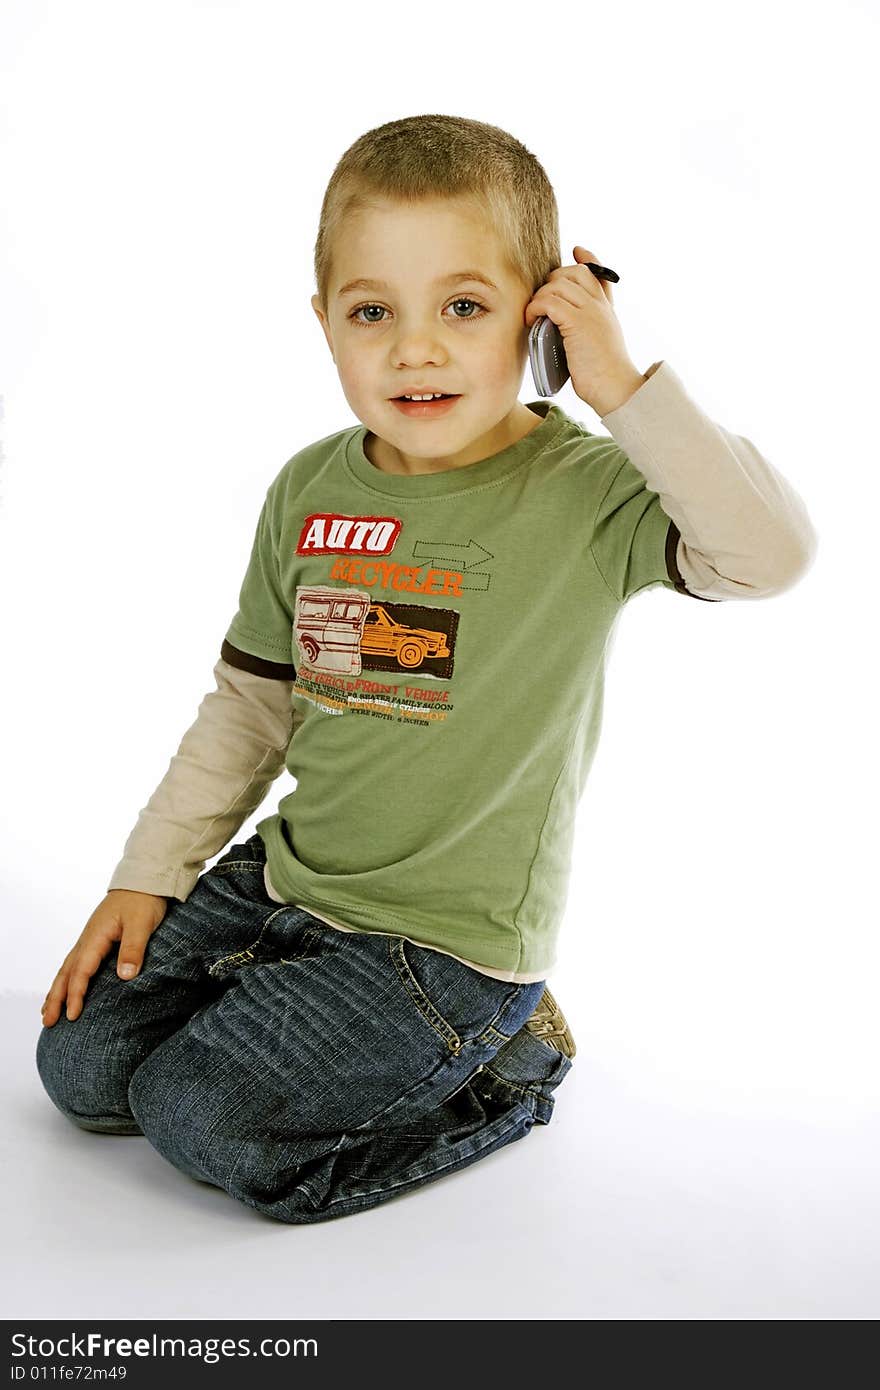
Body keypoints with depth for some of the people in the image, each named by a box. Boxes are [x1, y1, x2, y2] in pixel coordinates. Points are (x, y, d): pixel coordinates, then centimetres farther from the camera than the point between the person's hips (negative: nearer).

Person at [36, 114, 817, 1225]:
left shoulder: (585, 493, -15)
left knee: (195, 1116, -13)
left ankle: (500, 1060, 4)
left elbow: (774, 553, -33)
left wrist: (625, 386, -31)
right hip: (287, 880, 6)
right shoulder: (309, 492, 0)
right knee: (80, 1064, 5)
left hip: (452, 935, -6)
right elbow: (249, 700, 10)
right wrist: (148, 875, 9)